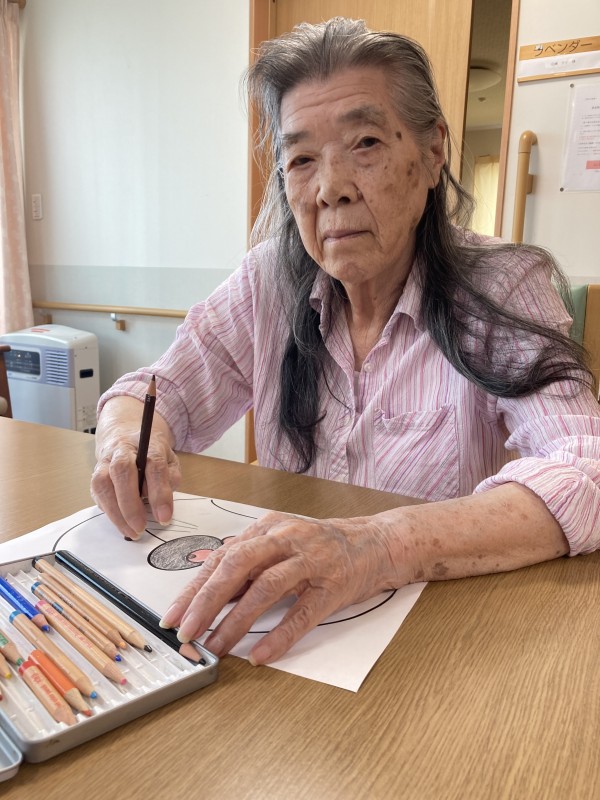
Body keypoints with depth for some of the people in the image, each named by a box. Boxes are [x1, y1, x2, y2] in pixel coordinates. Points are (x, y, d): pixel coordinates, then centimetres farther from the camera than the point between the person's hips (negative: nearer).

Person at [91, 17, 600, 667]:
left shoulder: (502, 291, -13)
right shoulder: (270, 282, -3)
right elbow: (161, 393, 1)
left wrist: (381, 546, -42)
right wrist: (128, 436, -23)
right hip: (288, 617, 3)